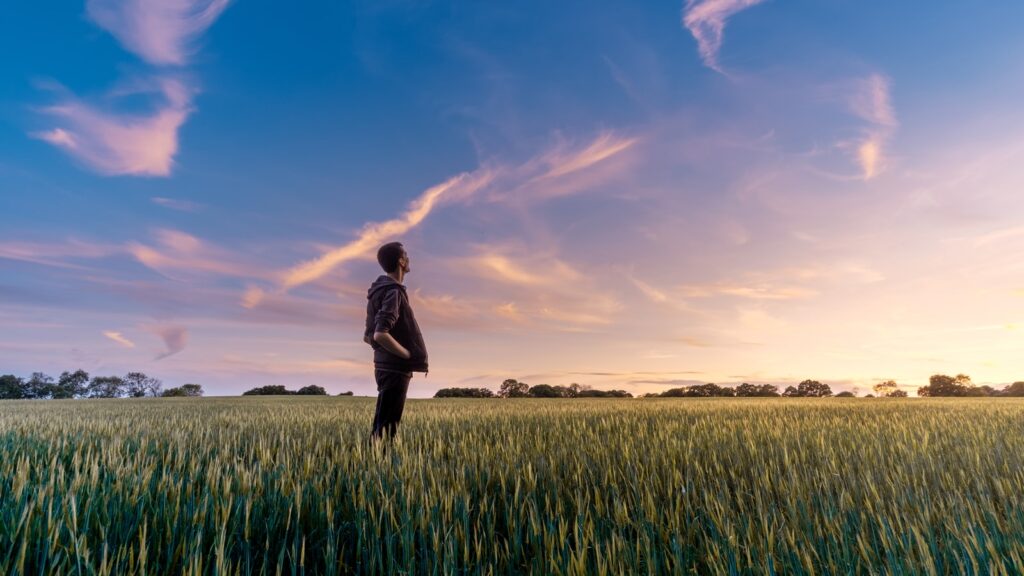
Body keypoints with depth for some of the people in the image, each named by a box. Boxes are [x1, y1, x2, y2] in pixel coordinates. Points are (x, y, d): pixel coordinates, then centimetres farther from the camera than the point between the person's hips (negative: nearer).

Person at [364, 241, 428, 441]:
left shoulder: (380, 291, 14)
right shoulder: (393, 292, -15)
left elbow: (368, 336, 18)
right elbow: (380, 335, -26)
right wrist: (410, 355, -16)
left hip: (387, 366, 9)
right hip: (395, 369, -9)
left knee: (382, 425, 15)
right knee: (385, 428, -4)